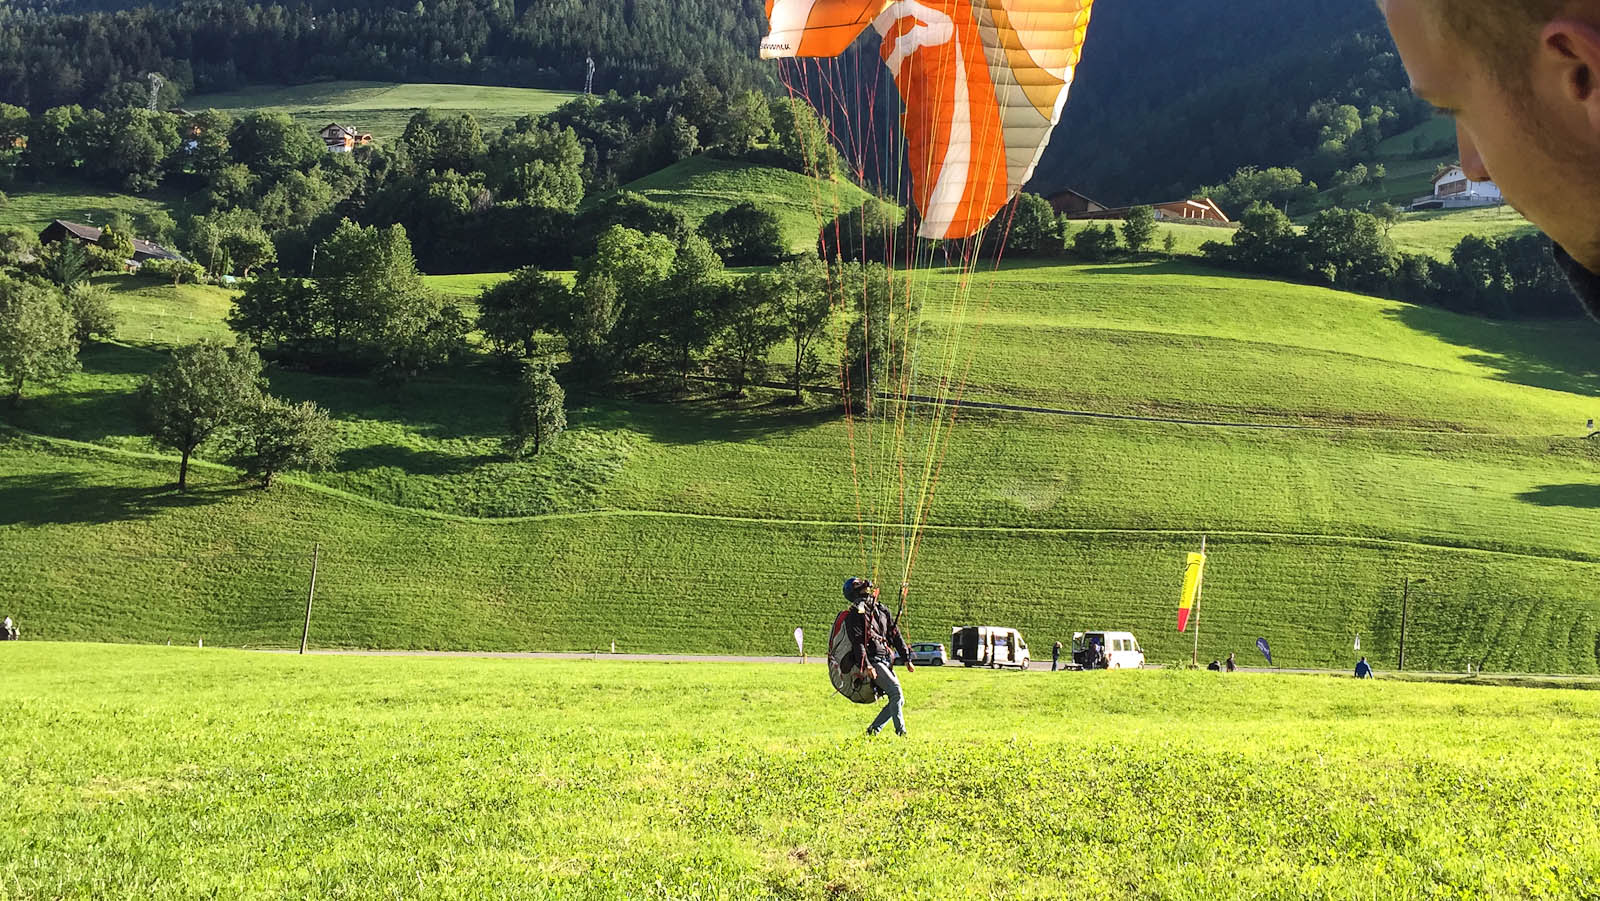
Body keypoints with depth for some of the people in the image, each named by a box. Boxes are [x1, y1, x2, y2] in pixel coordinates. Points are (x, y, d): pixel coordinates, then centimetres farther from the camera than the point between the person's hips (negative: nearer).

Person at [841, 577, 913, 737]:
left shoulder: (883, 610, 18)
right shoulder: (855, 613, -3)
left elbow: (896, 636, 20)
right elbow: (857, 642, -12)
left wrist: (907, 660, 15)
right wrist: (867, 666, -22)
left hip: (887, 661, 8)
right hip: (872, 661, -8)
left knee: (899, 700, 2)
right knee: (895, 689, -22)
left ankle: (873, 730, 12)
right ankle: (901, 731, -23)